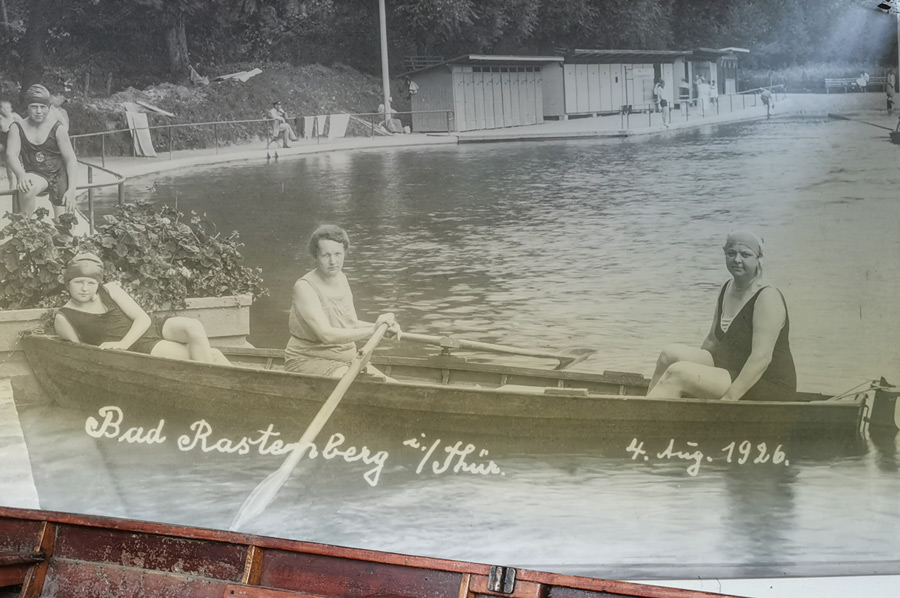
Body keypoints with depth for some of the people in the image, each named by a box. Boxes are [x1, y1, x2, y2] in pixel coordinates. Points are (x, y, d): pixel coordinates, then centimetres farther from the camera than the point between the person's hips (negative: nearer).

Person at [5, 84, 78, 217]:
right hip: (35, 176, 0)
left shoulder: (58, 129, -8)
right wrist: (21, 175, -36)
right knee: (27, 187, -36)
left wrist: (71, 190, -18)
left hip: (59, 176, 0)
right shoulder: (17, 128, -3)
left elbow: (71, 159, -8)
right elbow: (11, 154, -14)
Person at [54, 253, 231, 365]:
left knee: (193, 327, -28)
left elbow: (143, 318, 2)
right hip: (137, 348, -4)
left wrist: (123, 343, -16)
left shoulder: (110, 289, 8)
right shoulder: (64, 318, -2)